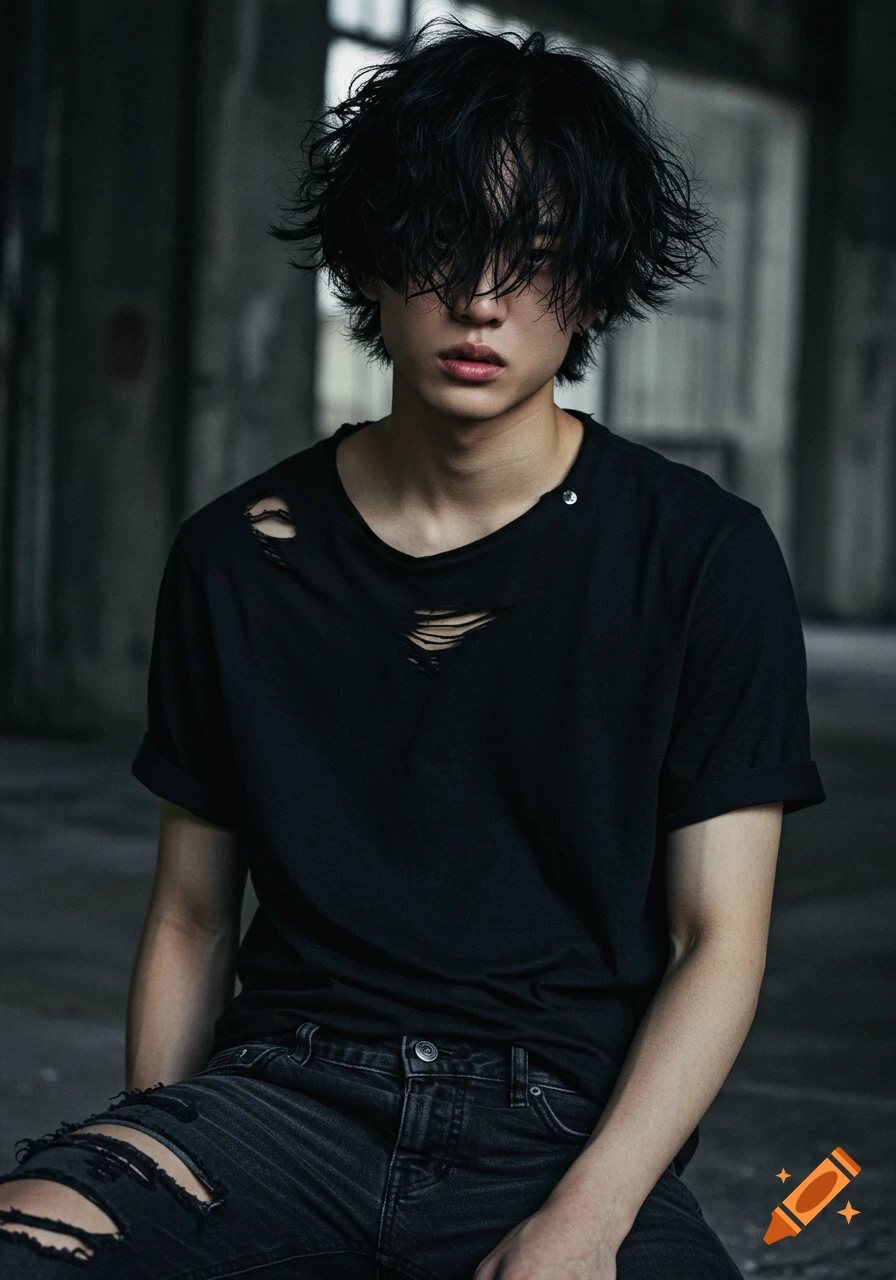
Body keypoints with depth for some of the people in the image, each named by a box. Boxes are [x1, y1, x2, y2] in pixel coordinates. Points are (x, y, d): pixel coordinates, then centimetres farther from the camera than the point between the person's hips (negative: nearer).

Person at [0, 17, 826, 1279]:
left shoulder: (703, 559, 1)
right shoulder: (236, 557, 9)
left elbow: (717, 941, -1)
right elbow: (191, 917, 13)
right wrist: (142, 1176, -1)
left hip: (563, 1121, -1)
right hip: (291, 1087, 2)